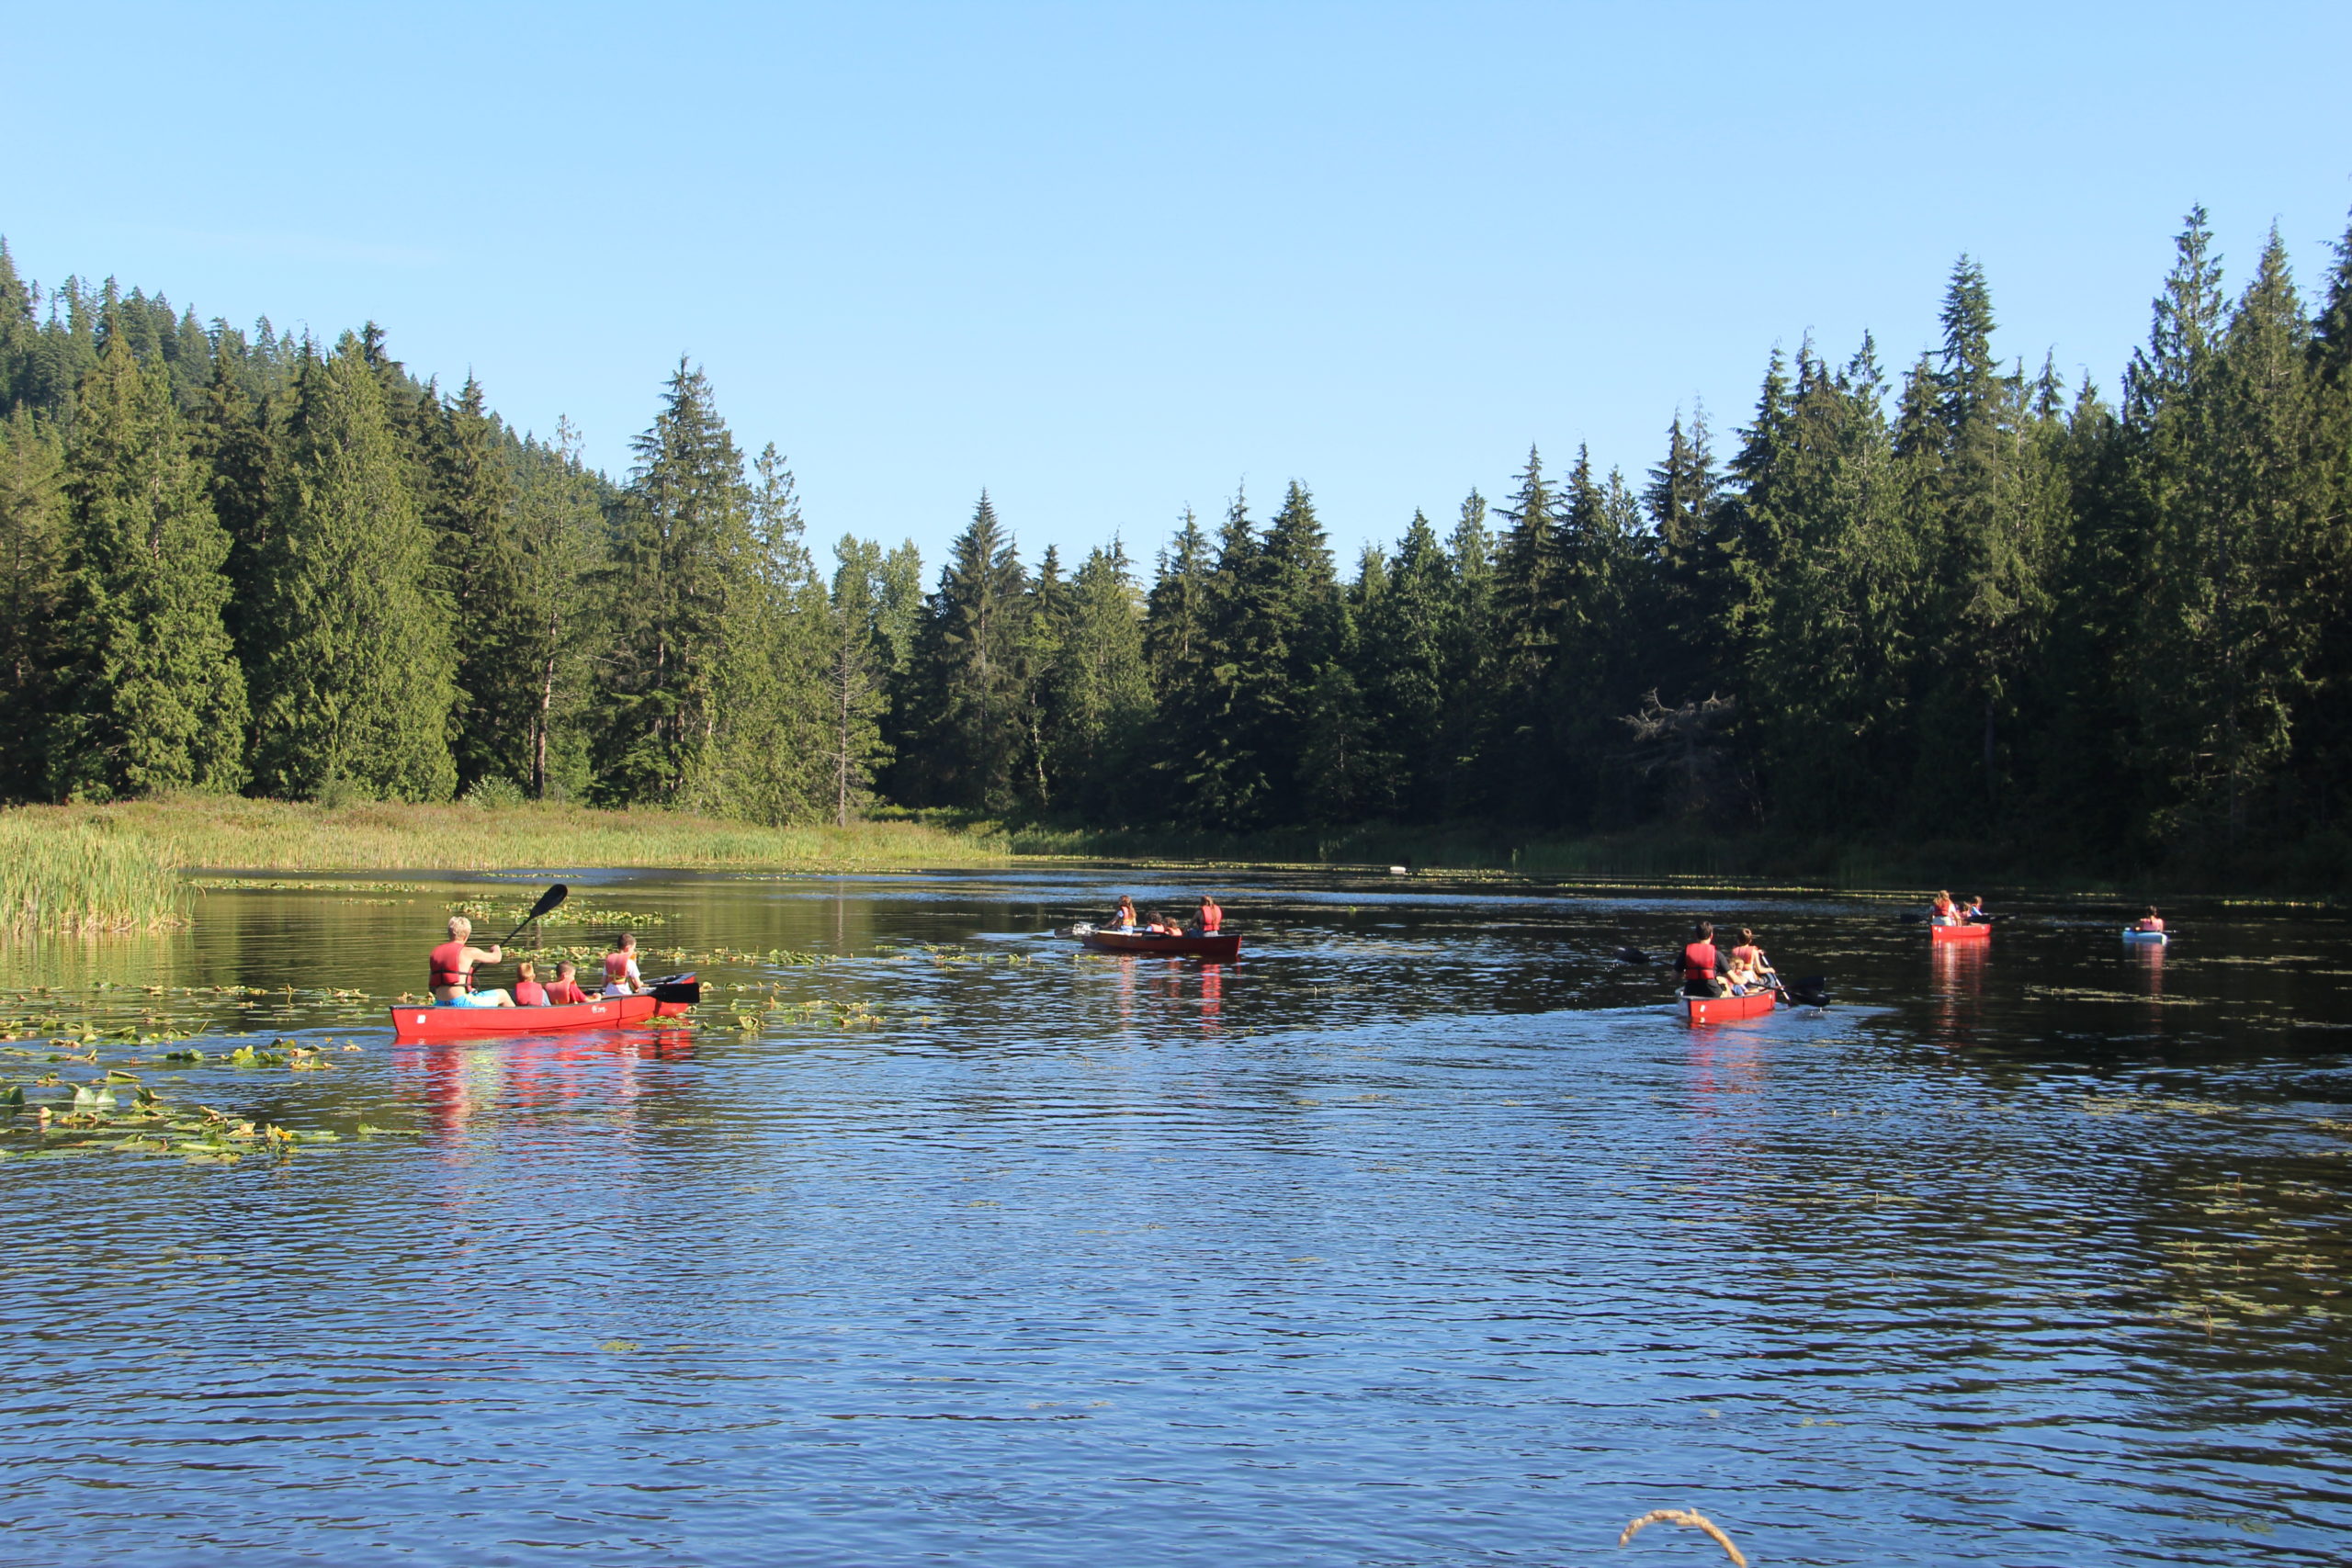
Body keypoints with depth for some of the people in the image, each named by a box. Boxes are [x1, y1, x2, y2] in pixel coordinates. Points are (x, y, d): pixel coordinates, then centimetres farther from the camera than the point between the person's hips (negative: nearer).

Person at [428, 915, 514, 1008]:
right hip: (461, 1003, -7)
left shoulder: (435, 952, 9)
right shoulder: (469, 952, -8)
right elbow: (497, 958, 6)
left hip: (441, 1005, 7)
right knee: (503, 995, 10)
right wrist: (496, 949, 32)